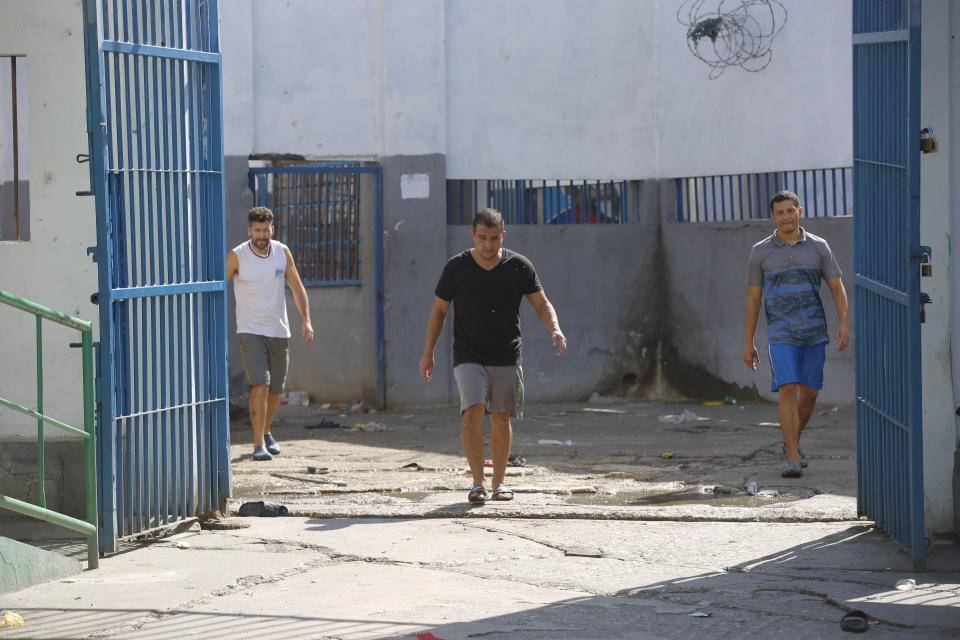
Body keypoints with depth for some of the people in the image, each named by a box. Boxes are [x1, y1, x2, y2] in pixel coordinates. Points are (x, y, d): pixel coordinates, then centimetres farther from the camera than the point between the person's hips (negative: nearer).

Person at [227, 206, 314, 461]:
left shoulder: (282, 252, 1)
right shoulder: (237, 256, -9)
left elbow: (297, 287, 9)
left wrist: (306, 320, -1)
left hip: (279, 331, 4)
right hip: (250, 332, -4)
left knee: (275, 391, 12)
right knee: (260, 385, -18)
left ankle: (266, 433, 37)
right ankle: (259, 445, -16)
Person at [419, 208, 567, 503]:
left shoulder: (519, 266, -1)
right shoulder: (456, 267, -4)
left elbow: (541, 304, 3)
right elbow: (438, 311, 5)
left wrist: (555, 329, -17)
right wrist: (428, 353, 3)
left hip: (507, 358, 2)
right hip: (469, 357, -2)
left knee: (501, 418, 6)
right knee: (473, 411, -19)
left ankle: (499, 482, 20)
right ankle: (478, 482, -19)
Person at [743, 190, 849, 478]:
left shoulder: (818, 247, 5)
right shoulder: (761, 251, 3)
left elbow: (837, 287, 5)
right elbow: (753, 298, 6)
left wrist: (844, 323, -10)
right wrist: (748, 343, 5)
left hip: (814, 332, 2)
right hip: (781, 333, -2)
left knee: (809, 393, 9)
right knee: (787, 390, -14)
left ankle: (792, 442, 33)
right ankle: (792, 457, -14)